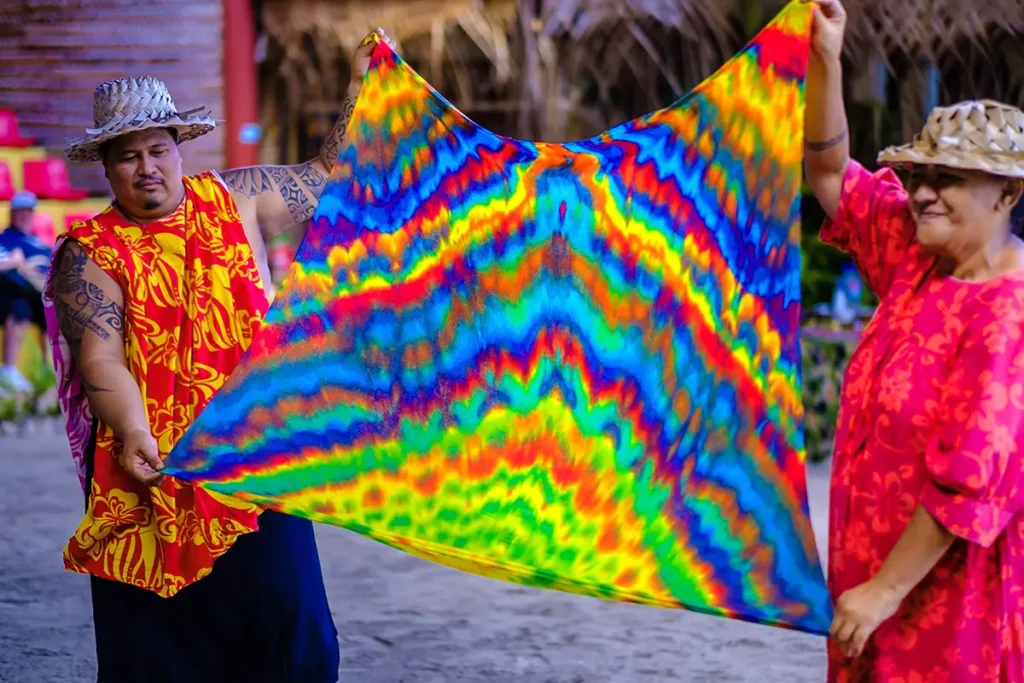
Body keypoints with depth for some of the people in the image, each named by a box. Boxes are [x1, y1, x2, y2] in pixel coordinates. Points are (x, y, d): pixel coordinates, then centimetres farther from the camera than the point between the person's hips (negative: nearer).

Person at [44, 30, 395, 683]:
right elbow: (100, 358, -14)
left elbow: (330, 179, 19)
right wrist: (135, 435, -30)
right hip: (154, 466, -2)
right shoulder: (88, 254, -2)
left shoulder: (235, 200, 9)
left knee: (283, 614, -3)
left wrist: (361, 87, 13)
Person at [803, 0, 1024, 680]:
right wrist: (826, 62, 1)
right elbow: (832, 175, 14)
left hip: (952, 591, -8)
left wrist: (887, 589, -21)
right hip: (877, 567, 8)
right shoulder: (918, 256, 4)